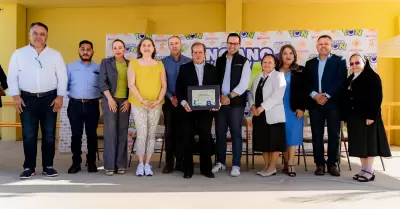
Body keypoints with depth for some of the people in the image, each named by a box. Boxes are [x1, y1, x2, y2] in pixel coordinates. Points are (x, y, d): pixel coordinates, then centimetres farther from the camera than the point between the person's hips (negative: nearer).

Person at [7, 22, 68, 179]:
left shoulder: (55, 55, 5)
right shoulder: (19, 53, 4)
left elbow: (62, 76, 3)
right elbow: (12, 76, 4)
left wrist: (60, 96, -5)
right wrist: (16, 96, -4)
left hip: (50, 98, 0)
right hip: (27, 99, 0)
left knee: (49, 134, 5)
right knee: (28, 135, 3)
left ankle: (48, 166, 15)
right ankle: (29, 167, 13)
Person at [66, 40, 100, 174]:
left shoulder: (99, 68, 7)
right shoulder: (70, 67, 9)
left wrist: (97, 95, -8)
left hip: (92, 105, 0)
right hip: (75, 105, 0)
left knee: (91, 134, 5)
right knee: (76, 134, 3)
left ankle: (91, 162, 17)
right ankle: (76, 162, 14)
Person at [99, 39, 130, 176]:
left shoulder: (130, 64, 11)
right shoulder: (106, 62, 6)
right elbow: (102, 82, -2)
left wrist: (129, 100, -1)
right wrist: (110, 99, -11)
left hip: (125, 101, 2)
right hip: (110, 100, -2)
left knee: (122, 133, 3)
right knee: (110, 132, -5)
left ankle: (121, 164, 9)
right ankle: (109, 165, 1)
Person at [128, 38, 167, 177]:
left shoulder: (159, 64, 8)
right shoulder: (133, 63, 2)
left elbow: (164, 85, 5)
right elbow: (131, 85, -5)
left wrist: (158, 100, -10)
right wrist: (142, 100, -16)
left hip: (156, 105, 2)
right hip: (138, 104, -2)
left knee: (151, 134, 5)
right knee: (142, 134, -8)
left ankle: (147, 164, 15)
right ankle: (140, 164, 7)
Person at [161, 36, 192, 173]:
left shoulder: (189, 62, 2)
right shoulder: (163, 62, 3)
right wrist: (170, 97, -10)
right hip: (169, 101, 0)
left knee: (181, 132, 4)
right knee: (169, 132, 3)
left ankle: (180, 162, 13)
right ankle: (169, 163, 10)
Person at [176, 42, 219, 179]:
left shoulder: (212, 69, 9)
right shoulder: (184, 68, 4)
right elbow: (179, 88, 0)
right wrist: (183, 102, -15)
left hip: (206, 109, 1)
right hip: (188, 108, -1)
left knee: (206, 138, 5)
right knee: (188, 138, 3)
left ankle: (206, 168, 16)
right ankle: (188, 169, 13)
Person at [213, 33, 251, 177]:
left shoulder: (244, 62, 0)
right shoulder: (219, 61, 11)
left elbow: (244, 84, -9)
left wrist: (229, 96, -14)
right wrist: (220, 96, -6)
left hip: (236, 103, -3)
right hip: (220, 102, 3)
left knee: (236, 133, 1)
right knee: (220, 133, 8)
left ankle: (236, 165, 10)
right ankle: (220, 162, 20)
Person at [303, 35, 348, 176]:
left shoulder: (339, 61, 6)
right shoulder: (310, 63, 15)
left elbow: (341, 81, -6)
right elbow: (306, 83, 7)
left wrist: (327, 96, -14)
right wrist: (315, 95, -11)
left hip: (333, 103, -2)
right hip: (315, 103, 2)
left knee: (334, 135, 2)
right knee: (317, 135, 3)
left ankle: (332, 164, 11)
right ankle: (320, 164, 11)